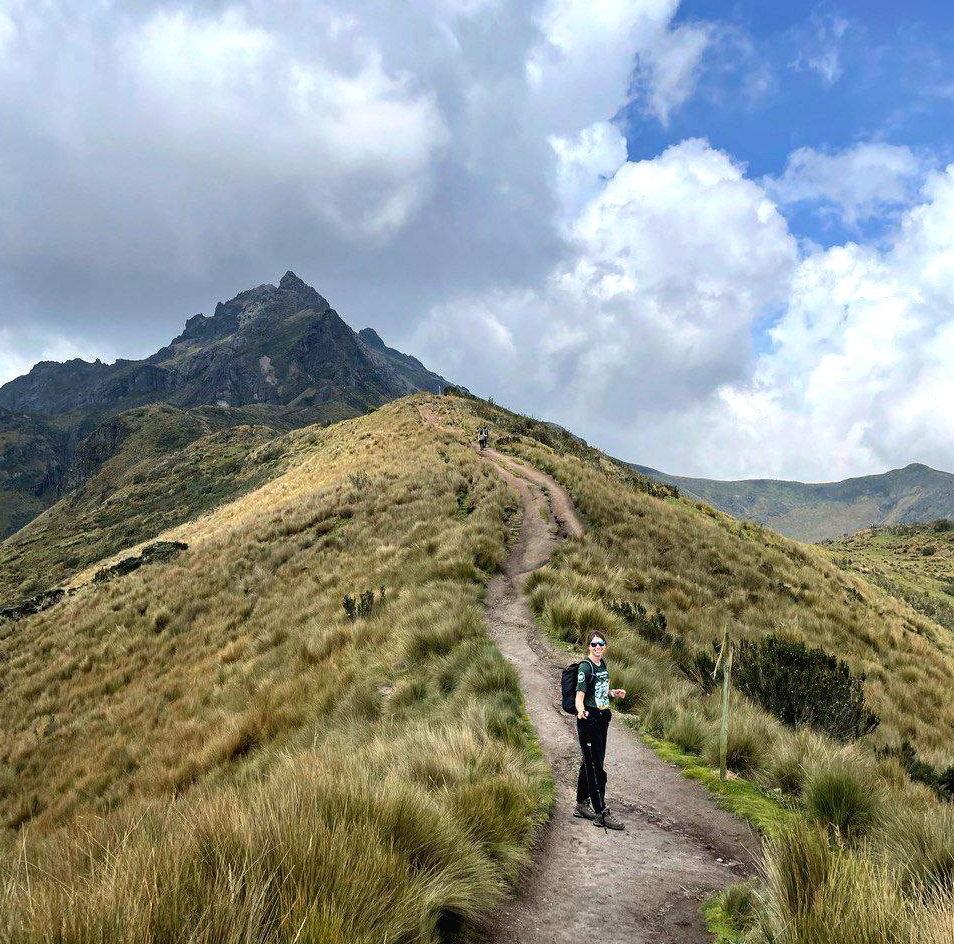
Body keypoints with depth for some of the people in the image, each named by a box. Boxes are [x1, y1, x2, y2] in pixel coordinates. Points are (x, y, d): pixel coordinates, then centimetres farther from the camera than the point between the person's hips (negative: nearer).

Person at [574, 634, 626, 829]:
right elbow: (580, 695, -23)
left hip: (602, 718, 9)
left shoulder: (602, 663, 11)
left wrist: (613, 693, 13)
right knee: (595, 766, -6)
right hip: (589, 719, -9)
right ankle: (601, 814, -4)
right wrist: (581, 711, -41)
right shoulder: (586, 667, -15)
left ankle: (582, 806, 26)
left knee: (590, 763, 16)